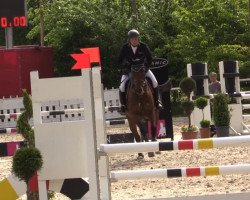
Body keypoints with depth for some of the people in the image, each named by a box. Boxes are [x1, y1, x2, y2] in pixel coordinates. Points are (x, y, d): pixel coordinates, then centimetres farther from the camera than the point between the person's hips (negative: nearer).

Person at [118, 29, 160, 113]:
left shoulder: (143, 46, -12)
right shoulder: (125, 48, -13)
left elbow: (150, 59, -1)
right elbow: (120, 61, -4)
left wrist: (145, 67, -15)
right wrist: (126, 69, -18)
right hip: (129, 70, -1)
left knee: (154, 82, -16)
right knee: (122, 86, -20)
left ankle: (156, 101, 3)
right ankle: (123, 104, 0)